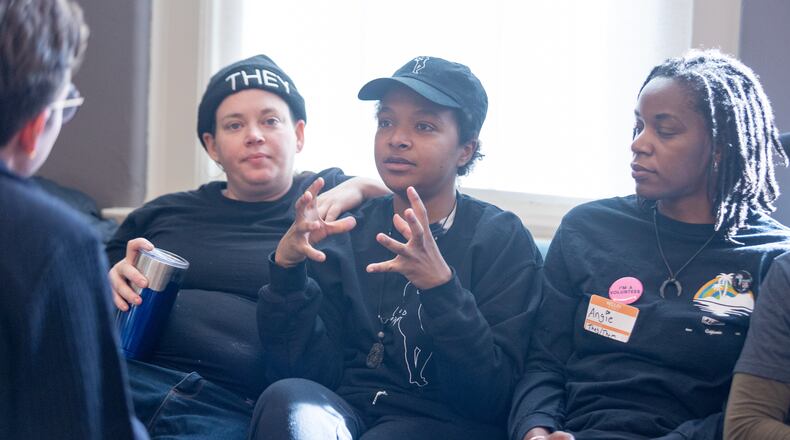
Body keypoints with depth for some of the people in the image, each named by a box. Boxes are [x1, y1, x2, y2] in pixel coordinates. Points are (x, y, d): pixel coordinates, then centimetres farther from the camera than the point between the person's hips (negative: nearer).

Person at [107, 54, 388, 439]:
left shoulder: (329, 200, 19)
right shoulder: (161, 214, 26)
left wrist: (360, 187, 3)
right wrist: (112, 285, 3)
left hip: (228, 406, -2)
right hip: (129, 374, 3)